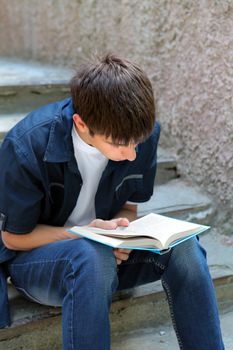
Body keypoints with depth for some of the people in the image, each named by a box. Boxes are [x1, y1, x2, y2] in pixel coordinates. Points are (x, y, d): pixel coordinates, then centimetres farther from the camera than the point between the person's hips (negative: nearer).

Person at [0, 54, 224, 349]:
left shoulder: (143, 134, -14)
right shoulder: (27, 147, -26)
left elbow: (128, 207, 2)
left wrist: (118, 230, -22)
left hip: (106, 249, 4)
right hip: (34, 253, -3)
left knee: (182, 247, -24)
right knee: (92, 258, -38)